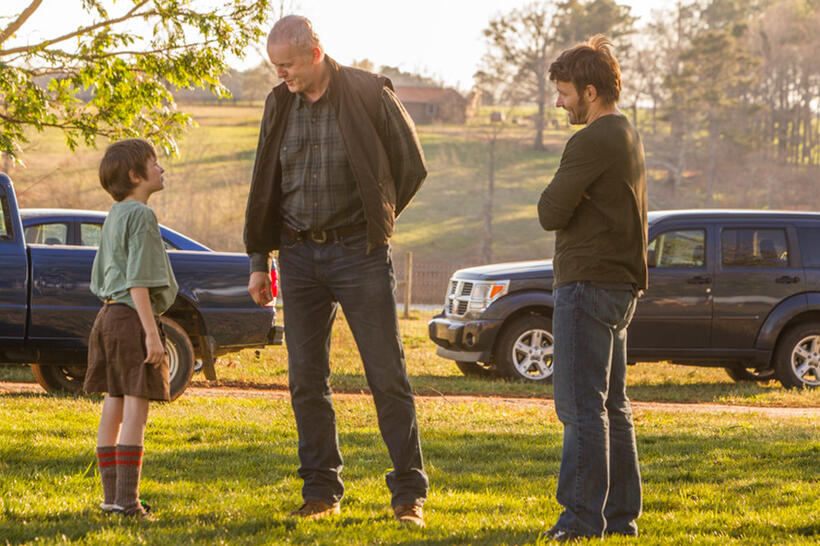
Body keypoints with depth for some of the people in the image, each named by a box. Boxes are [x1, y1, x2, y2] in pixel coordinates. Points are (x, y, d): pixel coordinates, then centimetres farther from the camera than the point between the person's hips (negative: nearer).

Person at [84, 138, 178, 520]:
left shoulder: (113, 217, 17)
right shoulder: (140, 216, -12)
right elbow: (138, 280, -18)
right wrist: (151, 332, -19)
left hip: (109, 316, 10)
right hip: (133, 317, -10)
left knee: (114, 405, 10)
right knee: (136, 408, -9)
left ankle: (111, 494, 13)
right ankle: (126, 498, -12)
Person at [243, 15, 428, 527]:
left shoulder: (370, 95, -8)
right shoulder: (280, 105, 6)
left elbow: (413, 165, 2)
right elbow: (265, 187, 13)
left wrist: (373, 223, 8)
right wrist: (259, 260, 12)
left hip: (359, 253, -4)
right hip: (299, 254, 4)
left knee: (388, 375, -3)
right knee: (306, 378, 5)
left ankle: (410, 493, 1)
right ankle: (321, 490, 14)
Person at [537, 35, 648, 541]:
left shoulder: (593, 142, -15)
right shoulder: (631, 138, 15)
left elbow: (550, 212, -15)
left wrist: (564, 200, 3)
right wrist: (577, 202, 9)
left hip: (589, 285, -10)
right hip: (623, 282, 10)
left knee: (581, 404, -9)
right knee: (612, 405, 13)